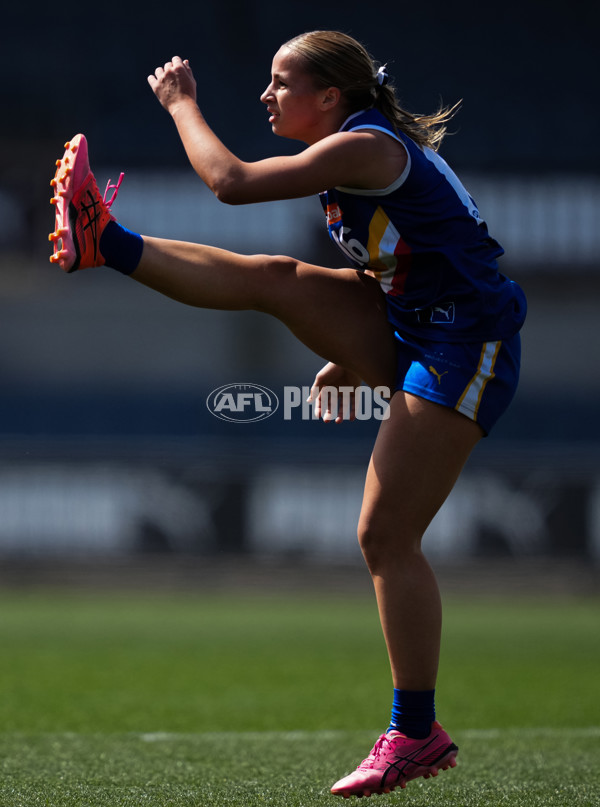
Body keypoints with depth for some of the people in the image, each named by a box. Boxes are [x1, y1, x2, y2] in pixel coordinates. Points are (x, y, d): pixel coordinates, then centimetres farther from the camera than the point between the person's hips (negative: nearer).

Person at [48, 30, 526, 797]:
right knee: (274, 277, -5)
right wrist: (352, 356, 23)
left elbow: (230, 181, -21)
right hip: (405, 332, 10)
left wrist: (180, 103, -6)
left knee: (385, 536, -11)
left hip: (464, 347, -10)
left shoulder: (364, 147, -17)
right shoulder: (365, 151, 14)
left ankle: (415, 734, -6)